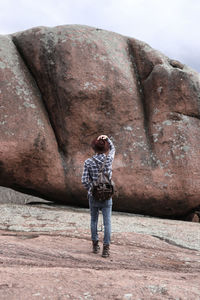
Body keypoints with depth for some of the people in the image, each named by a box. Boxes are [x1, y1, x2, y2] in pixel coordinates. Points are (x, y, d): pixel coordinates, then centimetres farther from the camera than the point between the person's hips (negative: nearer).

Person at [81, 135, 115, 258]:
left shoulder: (88, 162, -8)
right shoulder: (109, 159, -6)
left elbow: (85, 181, -11)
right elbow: (113, 149, 16)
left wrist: (90, 190, 5)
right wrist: (107, 138, 2)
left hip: (93, 195, 1)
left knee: (94, 220, 18)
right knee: (107, 222, 3)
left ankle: (95, 245, 24)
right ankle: (106, 248, 1)